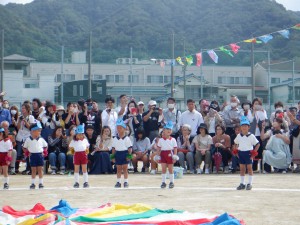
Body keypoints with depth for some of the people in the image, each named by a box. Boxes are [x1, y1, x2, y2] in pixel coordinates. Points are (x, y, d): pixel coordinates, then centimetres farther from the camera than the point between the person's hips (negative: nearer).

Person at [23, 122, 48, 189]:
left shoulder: (41, 139, 2)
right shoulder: (28, 140, -3)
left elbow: (45, 146, 16)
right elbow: (24, 147, 8)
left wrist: (44, 152, 6)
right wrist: (27, 153, -2)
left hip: (40, 155, 1)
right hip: (32, 155, -1)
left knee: (40, 170, 3)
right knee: (33, 170, 2)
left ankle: (40, 183, 9)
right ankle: (33, 183, 8)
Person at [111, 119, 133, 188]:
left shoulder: (127, 138, -5)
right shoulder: (115, 139, 5)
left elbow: (130, 148, -4)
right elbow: (113, 148, 8)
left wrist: (129, 155, -11)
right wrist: (113, 156, 2)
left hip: (125, 153, -3)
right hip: (118, 154, 3)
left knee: (125, 168, 1)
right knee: (118, 169, 8)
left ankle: (126, 182, 6)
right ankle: (118, 182, 12)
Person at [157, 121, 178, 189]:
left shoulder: (173, 140, -1)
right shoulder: (161, 140, 2)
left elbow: (175, 148, 0)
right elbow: (159, 149, 7)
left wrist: (175, 156, -6)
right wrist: (158, 156, 3)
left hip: (170, 154, -1)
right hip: (163, 154, 1)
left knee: (170, 169, 4)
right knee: (163, 168, 2)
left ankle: (171, 182, 13)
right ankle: (163, 182, 8)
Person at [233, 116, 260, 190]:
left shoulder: (251, 136, -9)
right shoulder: (239, 136, 4)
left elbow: (257, 144, -7)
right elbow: (235, 143, 19)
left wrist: (254, 153, -11)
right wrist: (236, 151, 8)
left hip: (248, 153, -4)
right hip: (241, 153, 4)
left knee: (249, 168, 1)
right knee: (242, 168, 9)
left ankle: (249, 184, 7)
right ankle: (242, 183, 16)